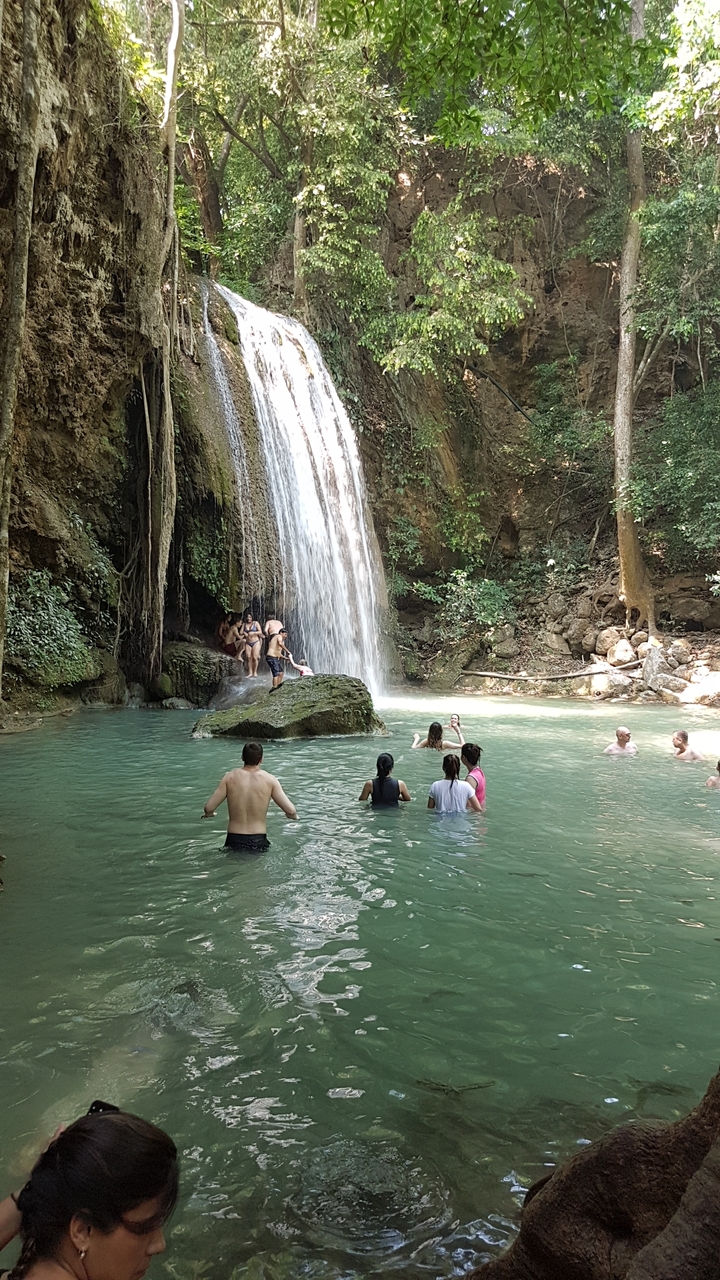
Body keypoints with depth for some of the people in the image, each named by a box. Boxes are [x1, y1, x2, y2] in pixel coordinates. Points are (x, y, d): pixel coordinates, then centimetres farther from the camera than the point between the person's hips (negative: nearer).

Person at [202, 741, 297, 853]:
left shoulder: (230, 777, 0)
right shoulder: (269, 780, -2)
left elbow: (208, 809, -1)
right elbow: (291, 811, -6)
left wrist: (208, 814, 22)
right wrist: (293, 815, 18)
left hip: (234, 842, 1)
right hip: (258, 842, -1)